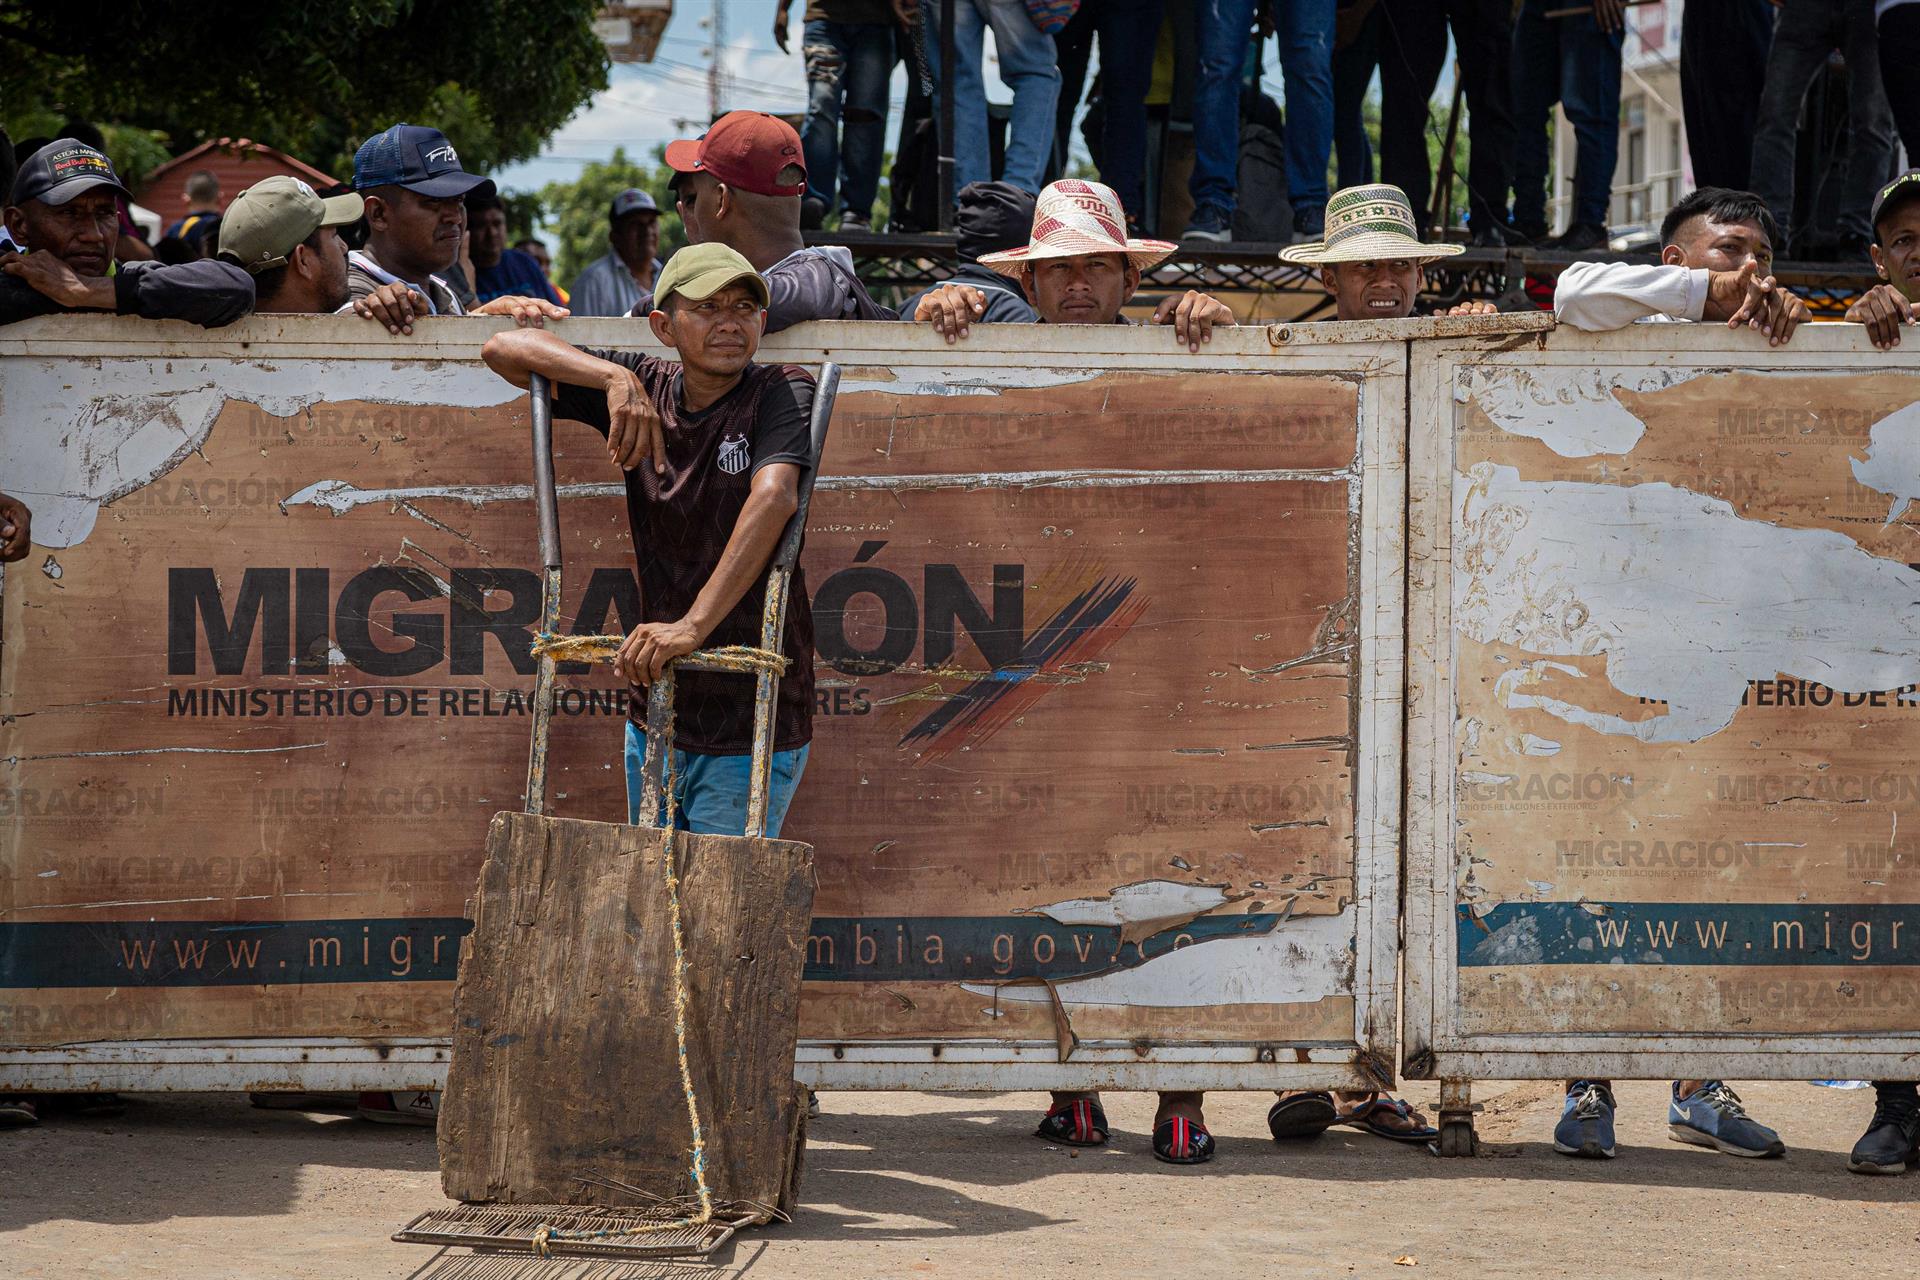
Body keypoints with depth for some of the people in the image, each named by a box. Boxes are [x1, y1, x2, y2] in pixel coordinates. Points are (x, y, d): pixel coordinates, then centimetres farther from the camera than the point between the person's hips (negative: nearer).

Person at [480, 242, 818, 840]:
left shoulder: (781, 392, -9)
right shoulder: (647, 388, 5)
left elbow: (774, 496, -27)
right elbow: (503, 348, 2)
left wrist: (694, 623, -37)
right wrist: (617, 379, -15)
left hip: (752, 728, -5)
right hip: (654, 716, 5)